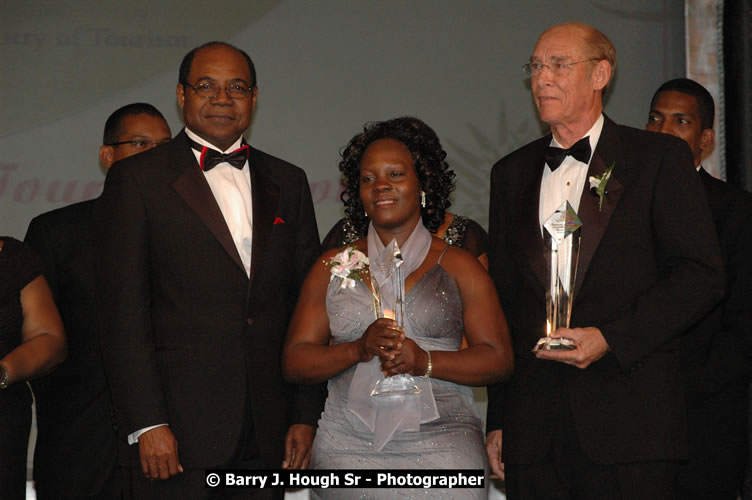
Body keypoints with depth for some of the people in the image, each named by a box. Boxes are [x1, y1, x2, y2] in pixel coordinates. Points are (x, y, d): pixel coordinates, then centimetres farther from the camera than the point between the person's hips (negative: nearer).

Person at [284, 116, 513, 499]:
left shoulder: (458, 267, 7)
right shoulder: (332, 267, 11)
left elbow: (498, 359, 1)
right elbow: (294, 362, 6)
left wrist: (425, 362, -14)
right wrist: (359, 350, -11)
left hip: (440, 448, -1)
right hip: (347, 449, 1)